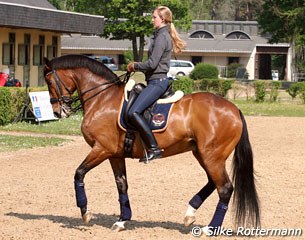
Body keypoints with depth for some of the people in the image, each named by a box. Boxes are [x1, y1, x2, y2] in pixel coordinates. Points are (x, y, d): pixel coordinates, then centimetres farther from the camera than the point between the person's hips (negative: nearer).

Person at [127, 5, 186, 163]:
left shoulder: (161, 37, -13)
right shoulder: (165, 36, 18)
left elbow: (152, 64, -20)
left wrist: (135, 66, -5)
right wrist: (137, 66, 11)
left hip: (157, 81, -11)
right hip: (159, 80, 11)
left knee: (133, 112, -22)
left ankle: (154, 148, -23)